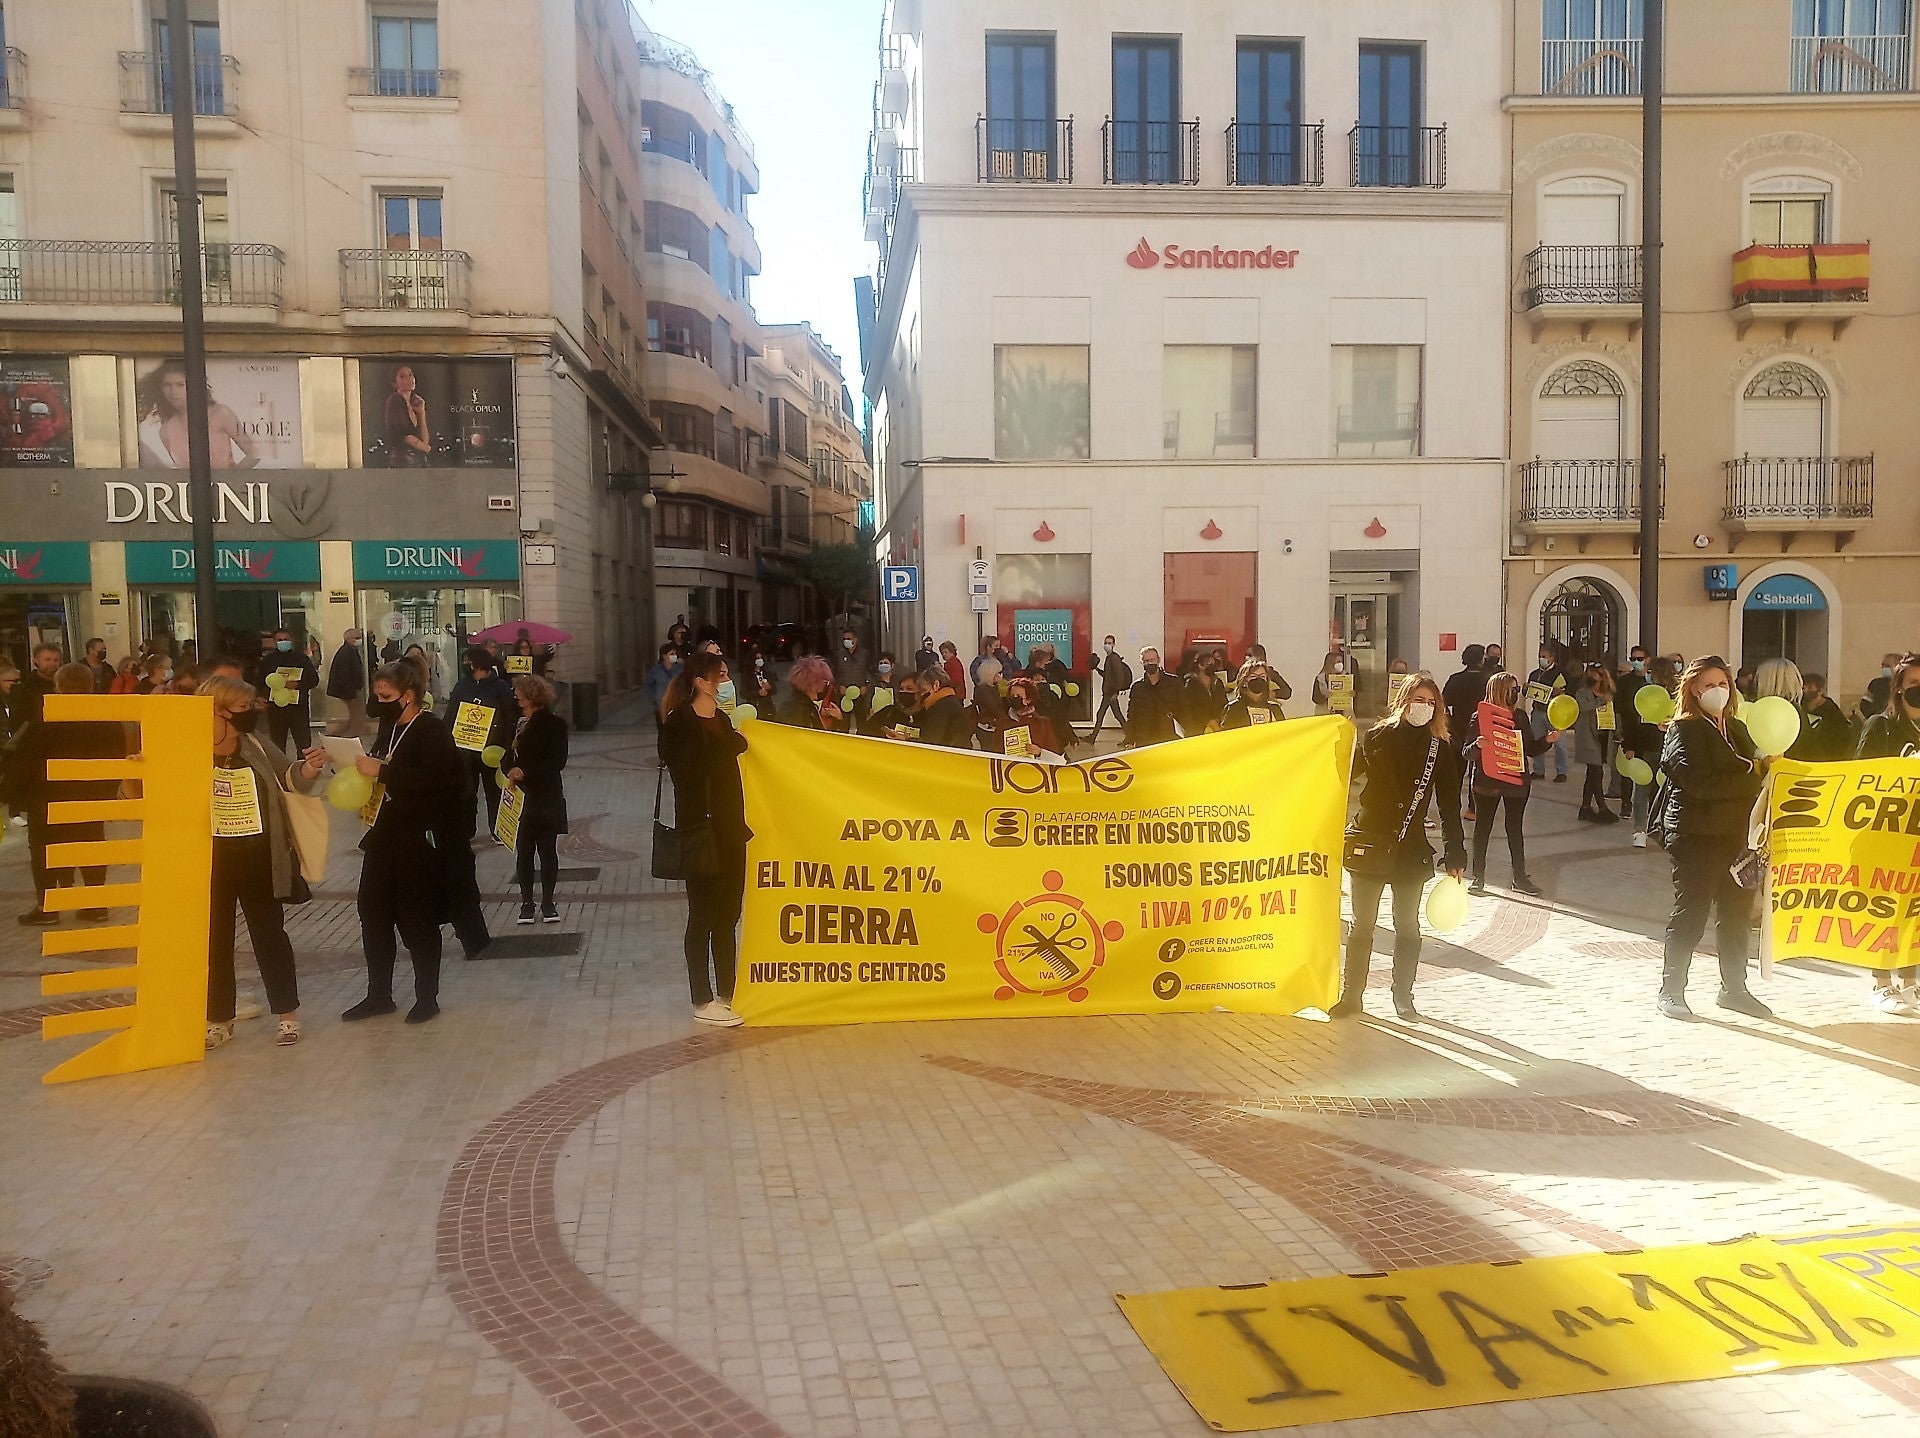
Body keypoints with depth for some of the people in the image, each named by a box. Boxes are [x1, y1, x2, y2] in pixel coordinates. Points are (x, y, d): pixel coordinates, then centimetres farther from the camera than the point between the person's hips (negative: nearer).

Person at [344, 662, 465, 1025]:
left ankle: (427, 998, 15)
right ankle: (379, 995, 23)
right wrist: (361, 767, 4)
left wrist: (381, 771, -26)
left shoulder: (433, 732, -13)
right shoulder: (389, 727, 12)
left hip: (418, 842, -8)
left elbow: (434, 780, -27)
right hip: (383, 838, 8)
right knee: (374, 916, 11)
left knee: (417, 922, 1)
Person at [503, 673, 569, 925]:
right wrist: (510, 770, -10)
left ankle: (548, 903, 12)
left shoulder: (554, 724, -6)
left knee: (547, 851, 3)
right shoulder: (517, 724, 11)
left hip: (547, 798, -4)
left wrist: (525, 772, -19)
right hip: (520, 798, 4)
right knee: (523, 852, 5)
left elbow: (557, 761, -12)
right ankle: (527, 902, 13)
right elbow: (507, 758, 12)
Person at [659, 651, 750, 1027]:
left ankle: (727, 995, 21)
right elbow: (688, 776, -18)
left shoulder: (722, 720, 14)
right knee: (703, 915, 1)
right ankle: (703, 1001, 10)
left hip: (730, 830, 7)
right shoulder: (680, 725, -10)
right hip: (701, 832, -7)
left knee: (727, 915, 12)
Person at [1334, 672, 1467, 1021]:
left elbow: (1449, 805, 2)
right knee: (1362, 923, 6)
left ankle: (1403, 997, 21)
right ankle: (1351, 995, 14)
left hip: (1411, 847, 1)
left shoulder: (1441, 748, 0)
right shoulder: (1378, 737, -2)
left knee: (1407, 924, 9)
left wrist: (1455, 855, 0)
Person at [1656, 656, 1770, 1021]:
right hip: (1697, 837, -7)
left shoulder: (1737, 728, 16)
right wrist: (1749, 774, -14)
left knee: (1737, 914, 13)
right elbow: (1700, 783, -19)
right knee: (1690, 915, -2)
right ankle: (1671, 989, 7)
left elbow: (1754, 774, 17)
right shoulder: (1684, 731, -7)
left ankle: (1733, 988, 24)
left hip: (1736, 836, 7)